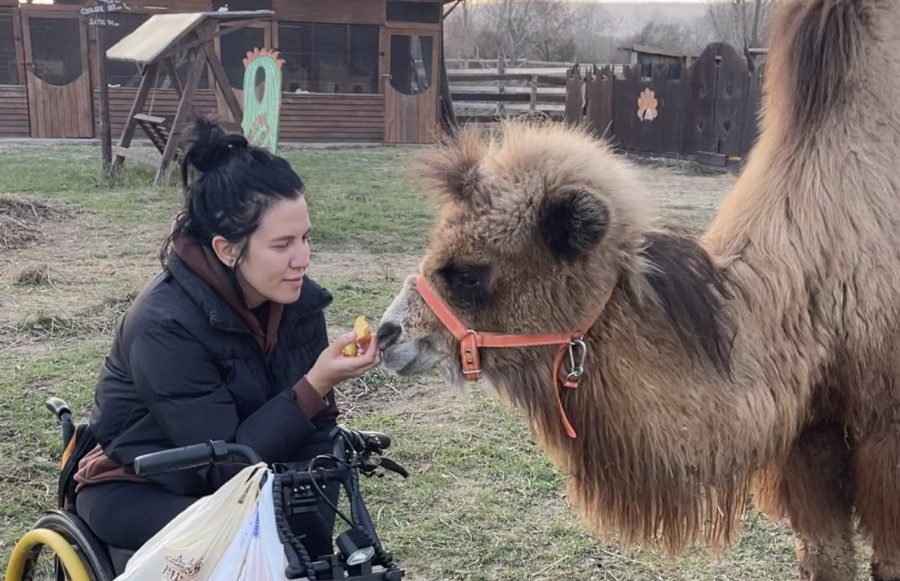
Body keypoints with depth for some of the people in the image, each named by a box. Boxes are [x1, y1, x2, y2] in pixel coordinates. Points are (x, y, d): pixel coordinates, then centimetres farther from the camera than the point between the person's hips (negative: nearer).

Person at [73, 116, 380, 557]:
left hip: (243, 487, 5)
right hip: (136, 490, -5)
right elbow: (224, 465, -27)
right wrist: (314, 386, -34)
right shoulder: (166, 325, -28)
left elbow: (313, 435, -8)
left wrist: (313, 535, -19)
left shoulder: (299, 301, -11)